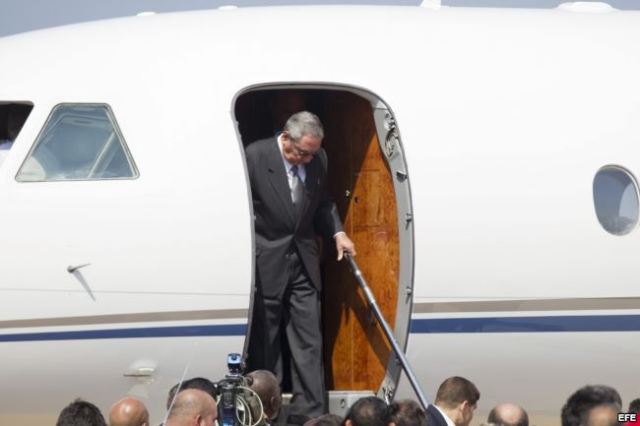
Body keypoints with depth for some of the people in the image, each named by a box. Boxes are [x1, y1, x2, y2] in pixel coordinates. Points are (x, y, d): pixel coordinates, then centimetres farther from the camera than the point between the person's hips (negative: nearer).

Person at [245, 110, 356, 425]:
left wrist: (337, 233, 2)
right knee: (264, 341, 5)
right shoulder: (255, 156, -15)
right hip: (266, 261, -4)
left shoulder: (318, 159, 0)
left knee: (308, 340, 0)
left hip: (303, 259, 4)